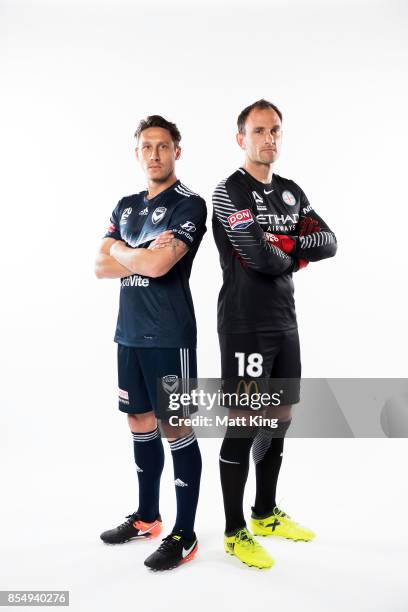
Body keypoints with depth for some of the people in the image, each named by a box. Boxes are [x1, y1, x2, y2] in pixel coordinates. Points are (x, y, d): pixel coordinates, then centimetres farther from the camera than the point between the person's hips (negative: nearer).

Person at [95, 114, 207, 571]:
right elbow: (101, 268, 5)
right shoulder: (126, 207, 15)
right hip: (130, 333, 7)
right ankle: (146, 517, 33)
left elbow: (159, 266, -21)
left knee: (175, 429, 0)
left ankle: (184, 534, 14)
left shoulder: (188, 205, -7)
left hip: (169, 337, -7)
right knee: (140, 423, 15)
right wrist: (144, 256, -9)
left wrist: (121, 251, -2)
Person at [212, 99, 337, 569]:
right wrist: (295, 258, -1)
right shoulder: (228, 192, -8)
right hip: (246, 324, -7)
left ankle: (266, 515, 32)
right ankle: (234, 533, 14)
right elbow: (259, 256, -20)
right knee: (243, 425, -2)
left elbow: (328, 242, 5)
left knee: (279, 419, 14)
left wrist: (284, 244, -11)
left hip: (285, 321, 8)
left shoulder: (291, 192, 15)